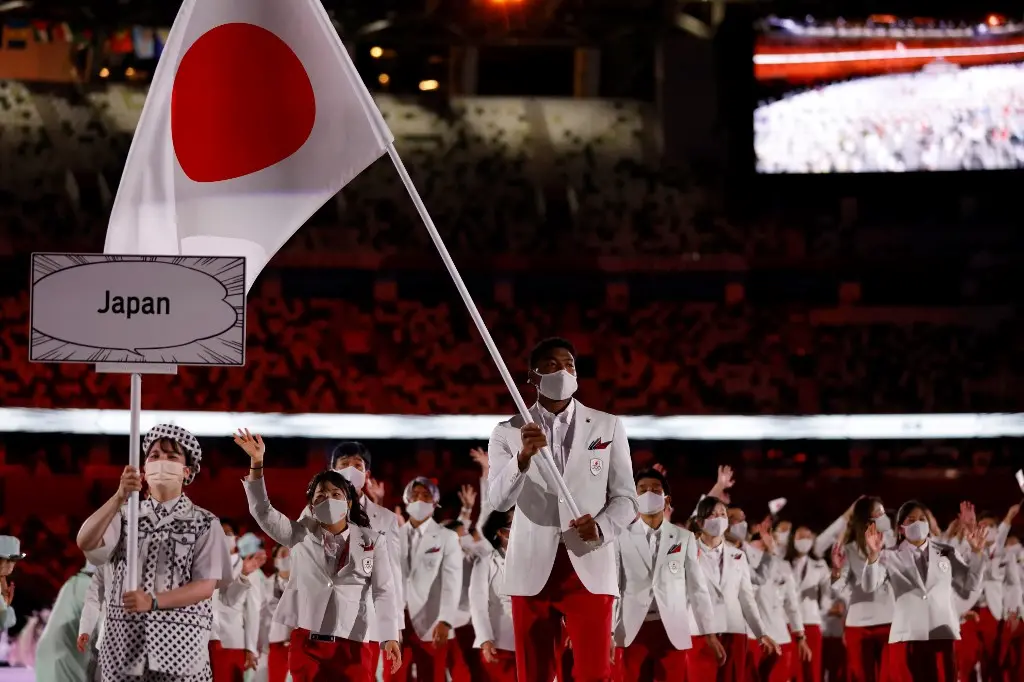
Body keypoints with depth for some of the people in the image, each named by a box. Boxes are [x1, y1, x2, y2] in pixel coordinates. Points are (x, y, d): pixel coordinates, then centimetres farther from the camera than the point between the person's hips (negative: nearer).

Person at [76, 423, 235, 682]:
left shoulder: (204, 524, 4)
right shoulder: (126, 516, 10)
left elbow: (206, 586, -5)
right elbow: (85, 543, -8)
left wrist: (153, 601, -20)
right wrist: (120, 497, -22)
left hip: (180, 644, -2)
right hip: (124, 643, 2)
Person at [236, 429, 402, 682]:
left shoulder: (371, 541, 4)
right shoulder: (301, 535, 8)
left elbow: (383, 591, -1)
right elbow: (262, 511, -2)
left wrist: (390, 637, -12)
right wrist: (257, 463, -14)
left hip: (353, 645, -1)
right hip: (307, 644, 2)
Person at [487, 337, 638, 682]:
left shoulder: (608, 426, 8)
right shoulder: (508, 432, 5)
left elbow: (626, 497, 7)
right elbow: (498, 500, -8)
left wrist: (602, 527, -14)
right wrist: (523, 457, -27)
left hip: (589, 567, -1)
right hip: (533, 568, 1)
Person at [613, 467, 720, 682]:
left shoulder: (684, 538, 9)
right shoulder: (622, 537, 4)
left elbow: (697, 586, 11)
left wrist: (710, 632, 8)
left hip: (673, 630, 1)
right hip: (633, 631, -1)